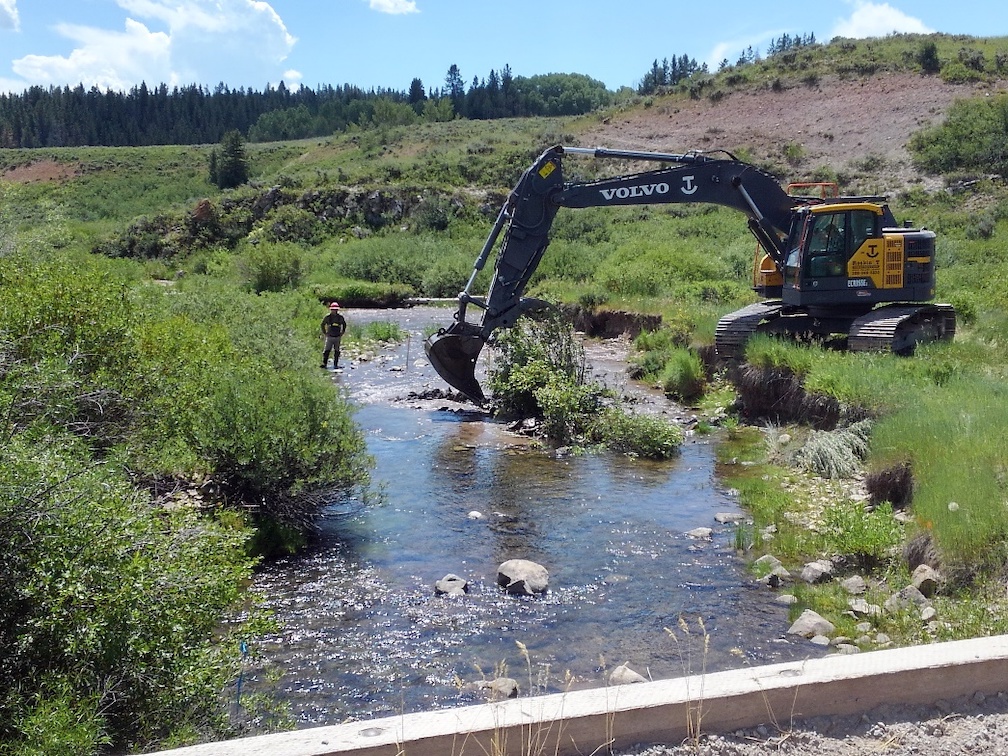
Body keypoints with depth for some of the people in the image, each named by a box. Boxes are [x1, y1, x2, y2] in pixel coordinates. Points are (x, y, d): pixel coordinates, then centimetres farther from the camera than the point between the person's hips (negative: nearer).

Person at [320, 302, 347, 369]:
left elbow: (344, 325, 17)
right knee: (326, 351, -7)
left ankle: (335, 364, 11)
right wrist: (324, 333, 4)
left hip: (337, 337, 1)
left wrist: (342, 333, 9)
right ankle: (324, 364, -4)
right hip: (329, 337, -1)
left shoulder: (340, 317, 0)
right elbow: (322, 325, 9)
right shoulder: (327, 317, -4)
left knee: (336, 352, 5)